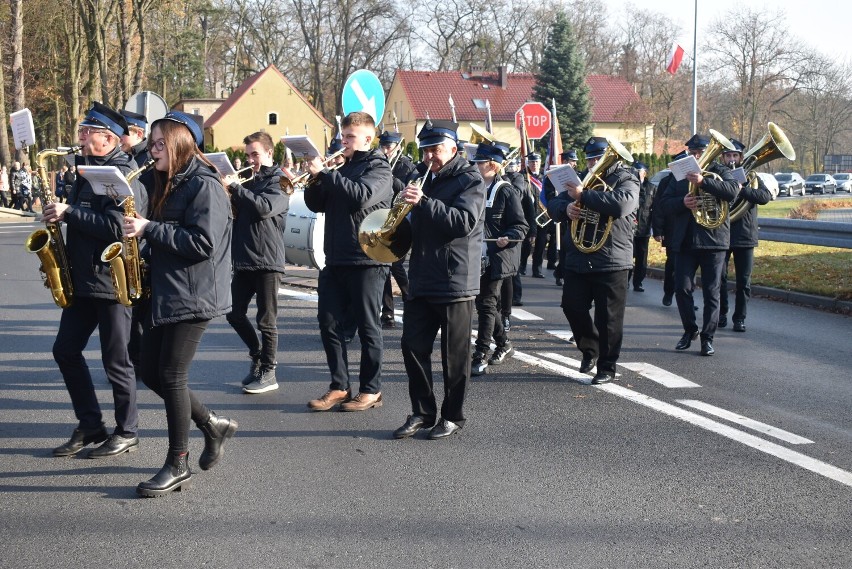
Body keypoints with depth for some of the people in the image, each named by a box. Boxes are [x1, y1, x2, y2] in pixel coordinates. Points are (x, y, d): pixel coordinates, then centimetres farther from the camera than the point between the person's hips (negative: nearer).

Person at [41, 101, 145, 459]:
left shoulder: (123, 176, -14)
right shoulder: (86, 171, 14)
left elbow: (117, 227, -27)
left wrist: (69, 213, -23)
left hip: (113, 282, -9)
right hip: (82, 280, 9)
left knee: (115, 360, 0)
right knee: (66, 350, 10)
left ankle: (126, 433, 15)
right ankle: (90, 426, 21)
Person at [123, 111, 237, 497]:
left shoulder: (205, 186, -13)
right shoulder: (168, 185, 16)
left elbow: (203, 243, -22)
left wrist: (149, 229, -20)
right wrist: (139, 227, 4)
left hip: (193, 298, -10)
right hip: (165, 294, 10)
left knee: (171, 376, -6)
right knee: (151, 374, 10)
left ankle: (178, 466, 5)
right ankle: (212, 425, 27)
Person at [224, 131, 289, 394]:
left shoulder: (279, 181, -4)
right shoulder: (249, 182, 16)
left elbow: (265, 207, -23)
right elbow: (235, 213, 14)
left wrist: (236, 186, -19)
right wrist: (229, 194, -4)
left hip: (267, 261, -7)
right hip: (243, 260, 7)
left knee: (266, 320, -1)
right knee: (235, 314, 10)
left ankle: (268, 372, 7)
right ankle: (258, 355, 29)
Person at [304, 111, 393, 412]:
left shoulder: (378, 168, -4)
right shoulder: (340, 167, 17)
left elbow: (361, 195, -23)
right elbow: (317, 205, 14)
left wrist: (325, 173, -20)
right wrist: (315, 178, -4)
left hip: (367, 260, -7)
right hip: (336, 260, 7)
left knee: (367, 327, 1)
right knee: (329, 324, 6)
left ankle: (371, 390, 10)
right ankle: (339, 386, 15)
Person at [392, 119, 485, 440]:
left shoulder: (470, 180, -5)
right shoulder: (426, 180, 18)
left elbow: (464, 222, -21)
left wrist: (423, 202, -28)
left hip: (455, 281, -7)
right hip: (422, 279, 7)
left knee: (454, 354, 1)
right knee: (413, 347, 4)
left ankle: (452, 417, 12)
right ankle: (422, 412, 15)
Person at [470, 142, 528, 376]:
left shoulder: (506, 191, -9)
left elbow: (521, 225, -10)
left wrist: (507, 238, -27)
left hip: (497, 258, -7)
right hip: (478, 257, 7)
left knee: (487, 304, -7)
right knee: (484, 303, 15)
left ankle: (480, 357, -4)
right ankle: (504, 344, 33)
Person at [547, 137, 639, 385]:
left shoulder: (626, 180, -1)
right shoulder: (582, 179, 16)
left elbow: (622, 204, -24)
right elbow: (553, 205, 12)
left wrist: (583, 195, -22)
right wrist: (566, 207, -12)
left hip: (611, 262, -5)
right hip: (577, 260, 5)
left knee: (608, 318, 0)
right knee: (572, 307, 6)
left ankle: (606, 367, 12)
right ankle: (589, 350, 29)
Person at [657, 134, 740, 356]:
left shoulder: (719, 171, 4)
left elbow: (732, 190, -17)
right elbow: (664, 204, 5)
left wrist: (703, 181, -29)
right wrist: (682, 202, -16)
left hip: (713, 240, -3)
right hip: (685, 241, 3)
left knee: (711, 292, 1)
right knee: (682, 288, 1)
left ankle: (708, 337, 8)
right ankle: (690, 329, 20)